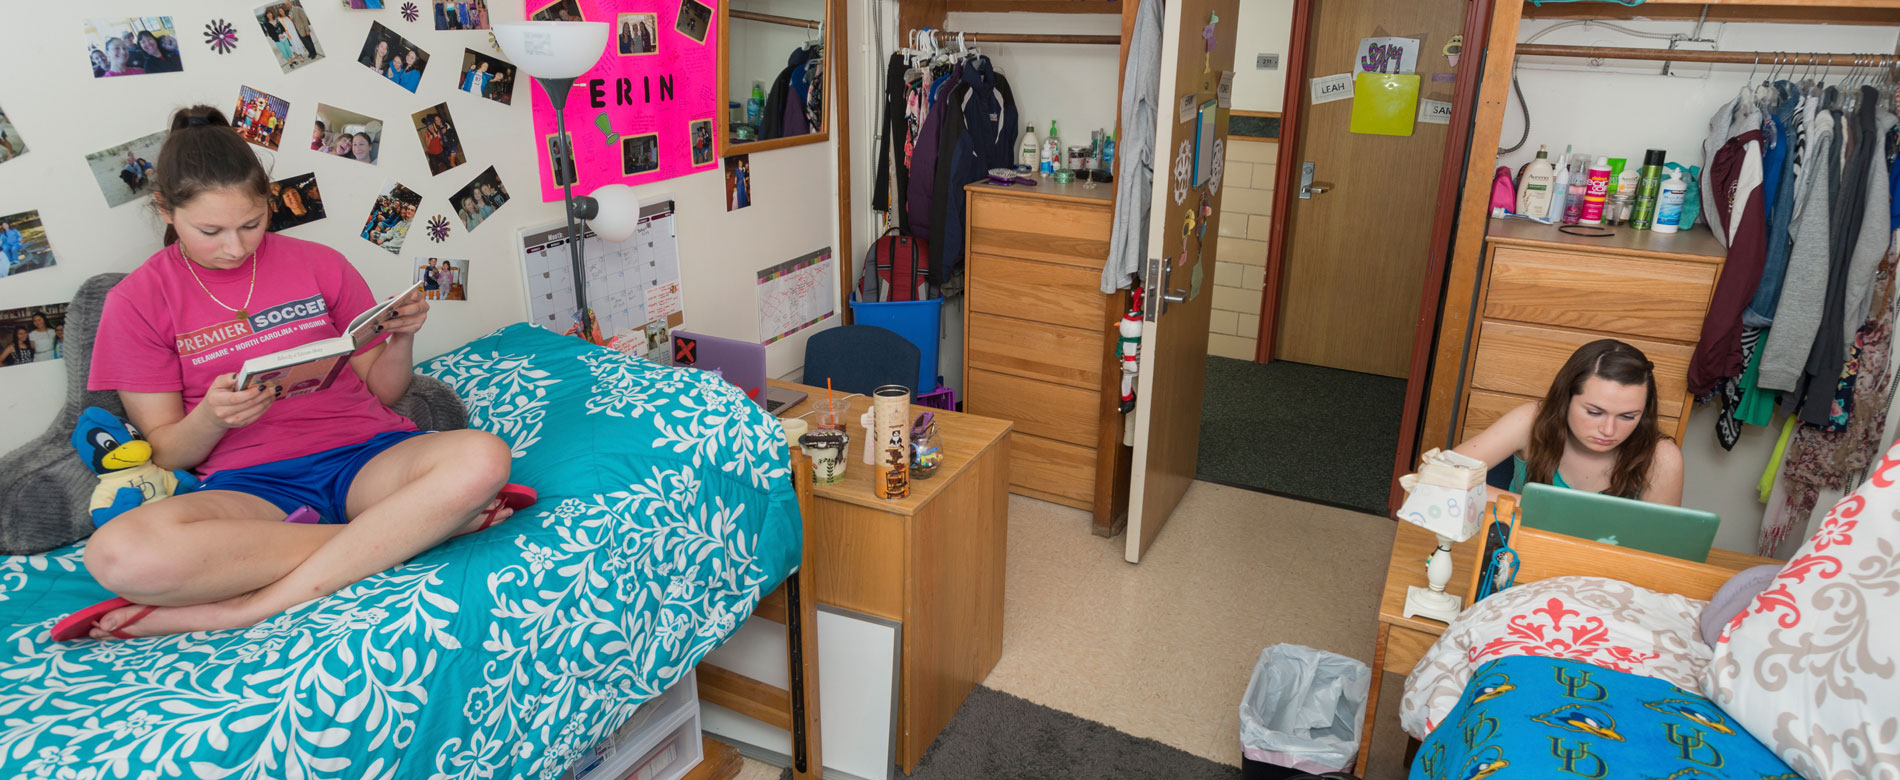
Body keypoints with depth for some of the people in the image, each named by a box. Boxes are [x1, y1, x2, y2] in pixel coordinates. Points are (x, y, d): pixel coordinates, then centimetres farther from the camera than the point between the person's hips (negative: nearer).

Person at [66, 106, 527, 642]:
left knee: (483, 458, -32)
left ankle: (249, 607, -27)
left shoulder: (319, 264, 11)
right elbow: (167, 453, 6)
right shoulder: (138, 302, 7)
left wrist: (401, 338, -7)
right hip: (249, 485, -1)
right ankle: (416, 526, -26)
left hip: (362, 455, 1)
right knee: (116, 554, -34)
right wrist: (210, 416, -16)